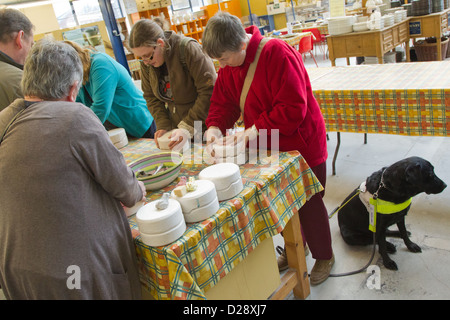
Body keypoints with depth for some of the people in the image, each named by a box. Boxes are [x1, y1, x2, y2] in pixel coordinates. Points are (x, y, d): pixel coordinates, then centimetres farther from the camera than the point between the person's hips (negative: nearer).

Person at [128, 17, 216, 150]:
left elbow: (209, 92, -24)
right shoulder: (146, 63, 0)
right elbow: (150, 97, 9)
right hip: (177, 129, 5)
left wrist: (188, 128, -27)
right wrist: (163, 126, -8)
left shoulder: (188, 49, -21)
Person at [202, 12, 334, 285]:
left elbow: (293, 108, -31)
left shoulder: (278, 53, -26)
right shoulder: (229, 68, -1)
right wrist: (216, 127, -18)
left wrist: (254, 131, -32)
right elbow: (223, 103, 3)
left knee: (309, 205, 9)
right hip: (268, 149, 7)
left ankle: (324, 256, 34)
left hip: (302, 145, -7)